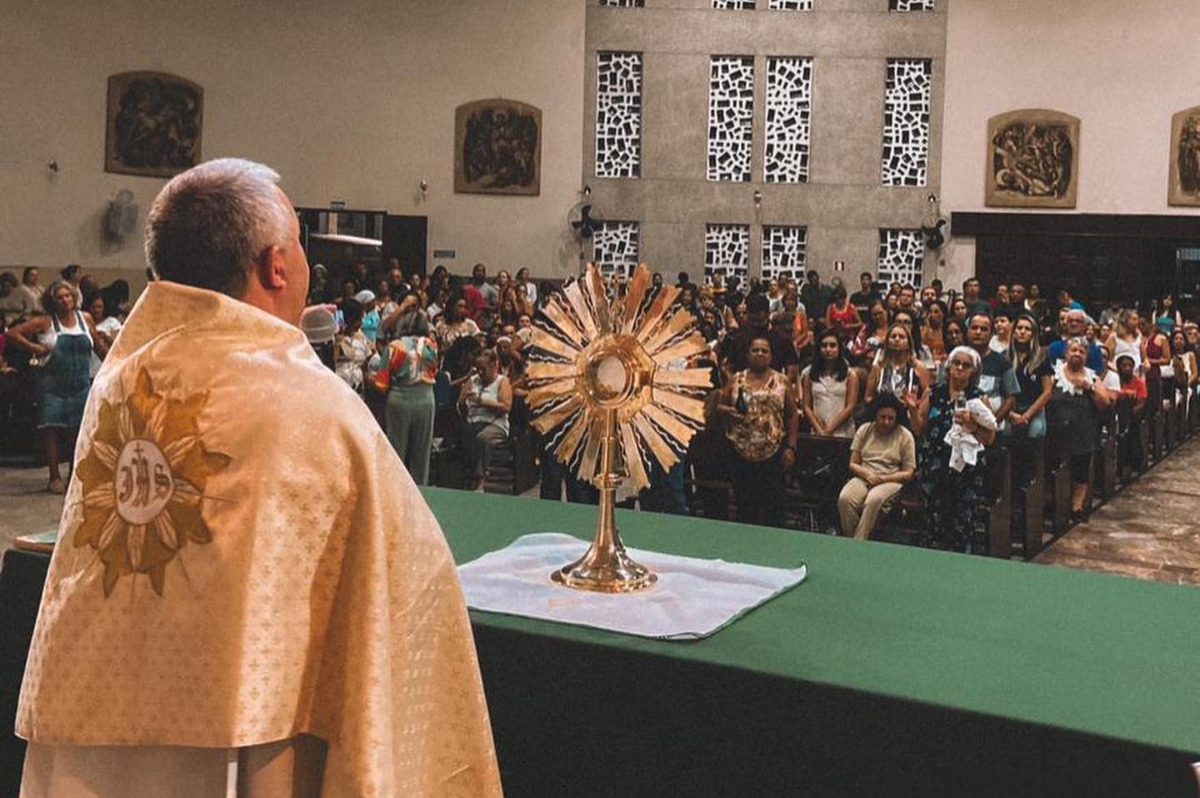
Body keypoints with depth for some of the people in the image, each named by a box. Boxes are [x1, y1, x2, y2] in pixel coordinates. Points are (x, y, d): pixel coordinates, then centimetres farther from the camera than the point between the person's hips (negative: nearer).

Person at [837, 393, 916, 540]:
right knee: (845, 498, -31)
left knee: (873, 500, -37)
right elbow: (853, 464, 11)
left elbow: (908, 474, 3)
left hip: (891, 481, -2)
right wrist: (867, 475, -10)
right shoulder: (864, 430, 12)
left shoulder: (905, 436, 4)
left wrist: (883, 478, -11)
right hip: (863, 478, 3)